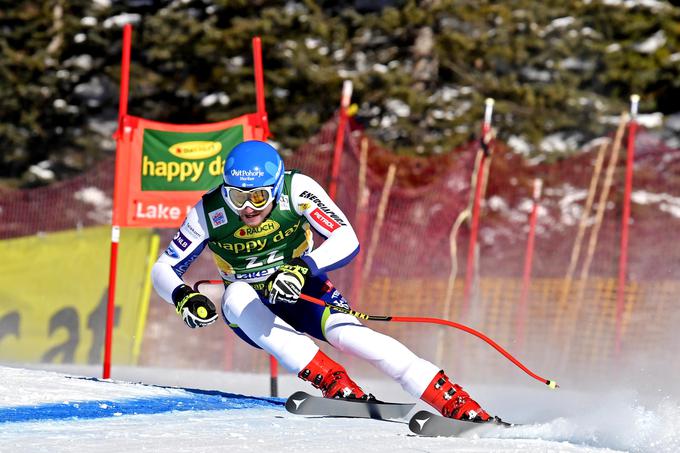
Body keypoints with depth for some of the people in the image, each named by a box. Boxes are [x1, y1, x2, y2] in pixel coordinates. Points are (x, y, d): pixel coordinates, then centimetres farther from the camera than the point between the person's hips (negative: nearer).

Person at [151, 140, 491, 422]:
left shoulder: (297, 190, -22)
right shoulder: (209, 213, -18)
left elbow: (347, 241, -31)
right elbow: (164, 268, -11)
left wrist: (303, 267, -48)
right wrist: (183, 297, -33)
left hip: (304, 296, -1)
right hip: (252, 315, 1)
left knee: (349, 335, -30)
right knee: (237, 294, -33)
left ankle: (461, 406, -31)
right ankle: (337, 386, -39)